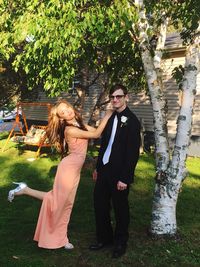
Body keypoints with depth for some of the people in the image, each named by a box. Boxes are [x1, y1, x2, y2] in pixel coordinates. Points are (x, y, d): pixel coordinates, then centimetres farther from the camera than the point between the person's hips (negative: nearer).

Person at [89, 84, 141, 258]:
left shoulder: (132, 121, -12)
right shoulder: (110, 118, 9)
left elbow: (133, 152, -16)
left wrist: (125, 178, -18)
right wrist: (98, 167, 15)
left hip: (119, 174, -6)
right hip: (104, 171, 7)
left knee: (120, 209, 9)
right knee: (100, 205, 14)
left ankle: (120, 243, 29)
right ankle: (104, 238, 34)